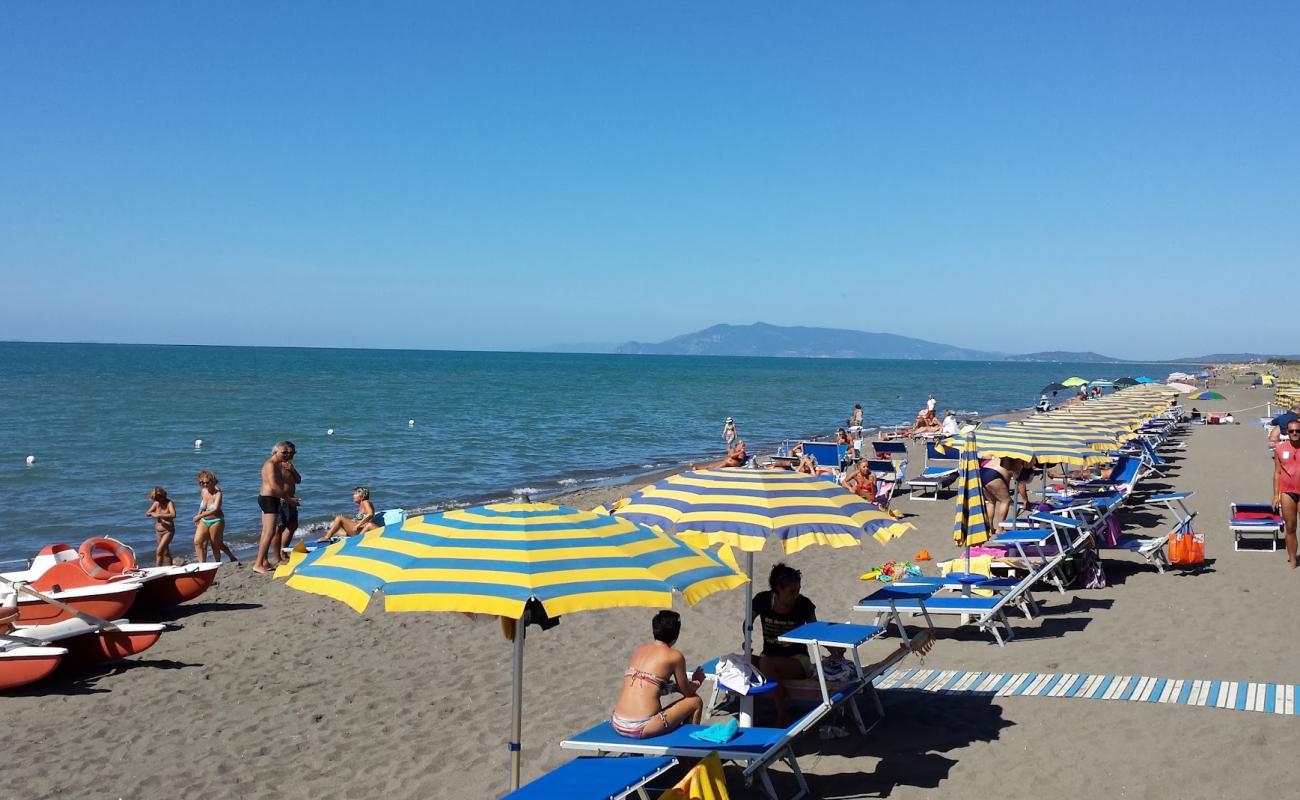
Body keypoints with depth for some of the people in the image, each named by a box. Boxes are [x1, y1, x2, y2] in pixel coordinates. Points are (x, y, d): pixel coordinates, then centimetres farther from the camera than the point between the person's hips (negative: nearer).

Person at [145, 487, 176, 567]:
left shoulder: (169, 503, -12)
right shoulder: (156, 503, 5)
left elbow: (173, 515, -28)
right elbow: (147, 513, 11)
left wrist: (159, 515, -33)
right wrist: (151, 513, -13)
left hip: (168, 531, -7)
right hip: (159, 532, 7)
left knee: (159, 550, -18)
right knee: (165, 552, 13)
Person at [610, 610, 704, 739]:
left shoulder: (639, 649, 14)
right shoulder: (674, 656, -2)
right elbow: (687, 692, 10)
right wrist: (697, 681, 32)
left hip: (617, 724, 6)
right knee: (696, 702, 15)